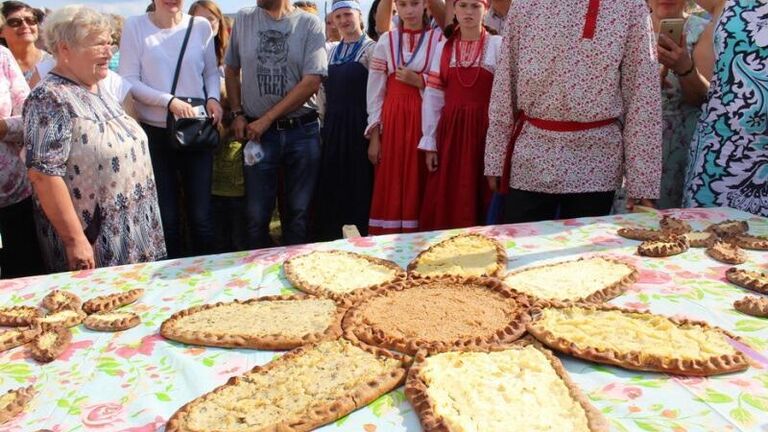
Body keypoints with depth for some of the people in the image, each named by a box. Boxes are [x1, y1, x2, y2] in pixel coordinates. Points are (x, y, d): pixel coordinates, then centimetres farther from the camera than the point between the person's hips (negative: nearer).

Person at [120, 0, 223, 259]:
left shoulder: (201, 26, 1)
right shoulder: (135, 26, -3)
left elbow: (212, 71, 12)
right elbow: (128, 80, -5)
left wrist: (213, 98, -8)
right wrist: (169, 101, -17)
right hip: (154, 133, -1)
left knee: (201, 213, 6)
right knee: (165, 215, 10)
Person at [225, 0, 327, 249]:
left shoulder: (309, 24, -2)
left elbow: (312, 81, -10)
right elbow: (231, 71, 15)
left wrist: (267, 119, -10)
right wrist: (237, 113, 3)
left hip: (303, 131, -1)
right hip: (258, 133, 1)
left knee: (299, 212, 7)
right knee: (256, 215, 4)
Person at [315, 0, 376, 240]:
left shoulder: (371, 49, -3)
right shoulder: (331, 52, 15)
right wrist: (324, 125, 12)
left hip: (359, 126, -6)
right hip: (332, 127, 6)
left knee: (360, 184, 0)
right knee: (330, 187, 9)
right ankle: (332, 246, 22)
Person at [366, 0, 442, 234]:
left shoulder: (438, 38, 3)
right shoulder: (386, 40, 8)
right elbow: (375, 92, 6)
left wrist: (419, 81, -12)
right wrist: (374, 136, 0)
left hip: (425, 120, -1)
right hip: (393, 120, 1)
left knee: (419, 185, 1)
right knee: (392, 187, 2)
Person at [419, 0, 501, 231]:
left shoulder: (498, 45, 0)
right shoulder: (443, 48, 9)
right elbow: (433, 96, 6)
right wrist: (429, 142, 2)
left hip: (484, 129, -3)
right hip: (450, 130, 3)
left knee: (479, 199, 2)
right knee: (445, 202, 5)